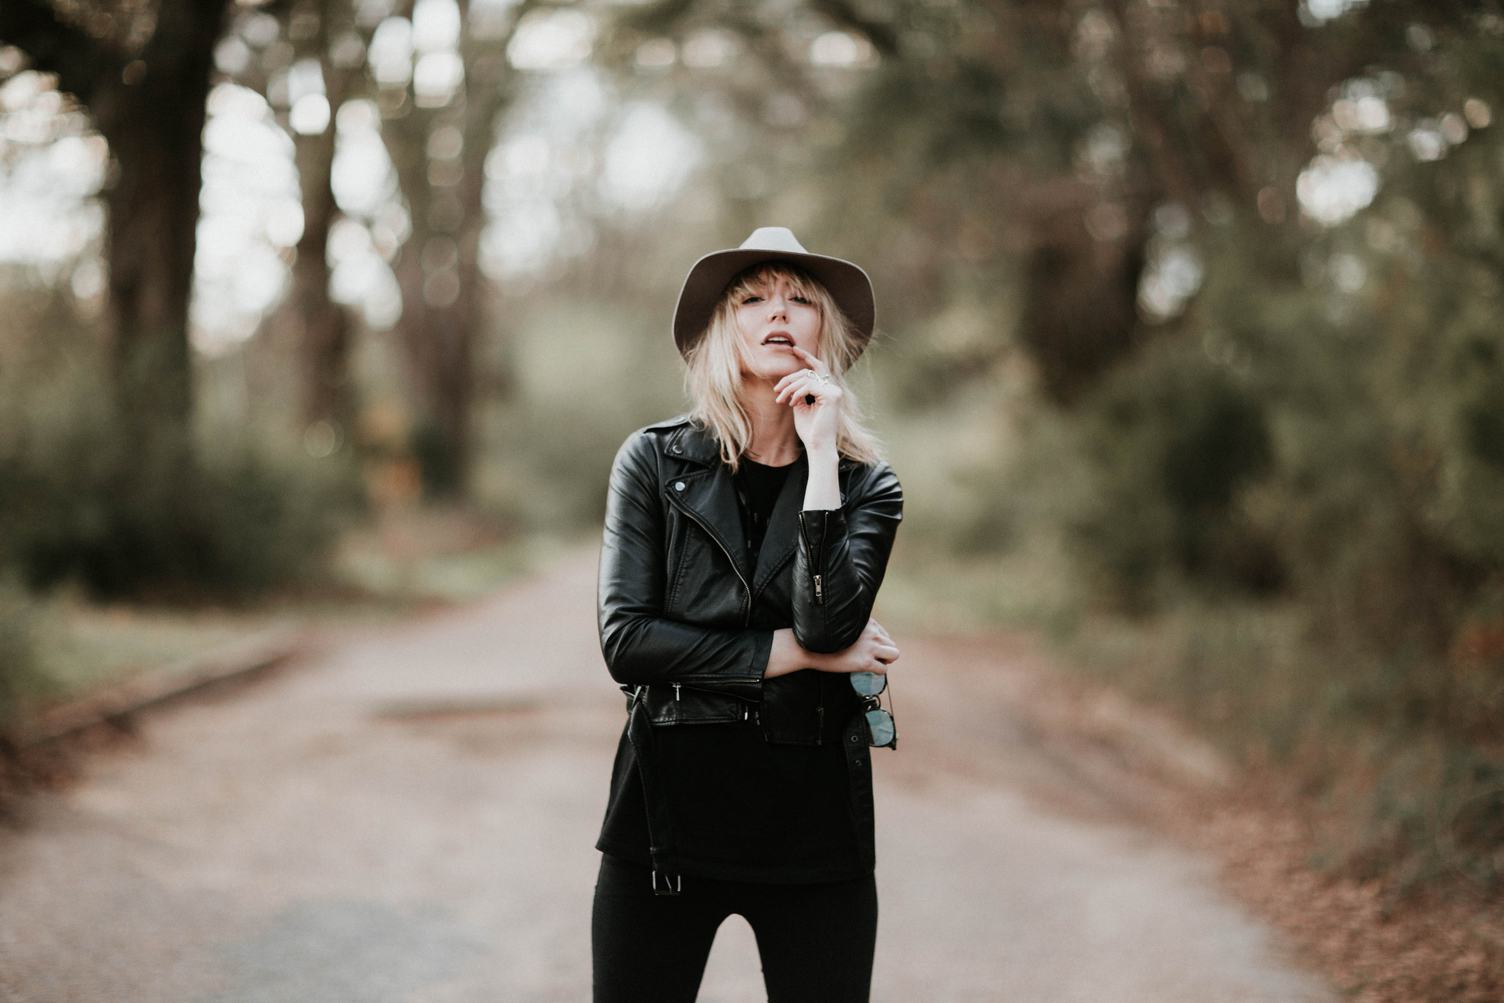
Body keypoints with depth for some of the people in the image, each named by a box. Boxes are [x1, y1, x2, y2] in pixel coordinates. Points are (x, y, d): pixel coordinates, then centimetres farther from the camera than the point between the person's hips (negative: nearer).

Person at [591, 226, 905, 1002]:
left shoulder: (866, 484, 2)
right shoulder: (657, 460, 0)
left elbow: (827, 624, -17)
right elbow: (624, 639, -10)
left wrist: (821, 455, -15)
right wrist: (792, 653, -12)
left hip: (812, 815, 1)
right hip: (670, 803, 0)